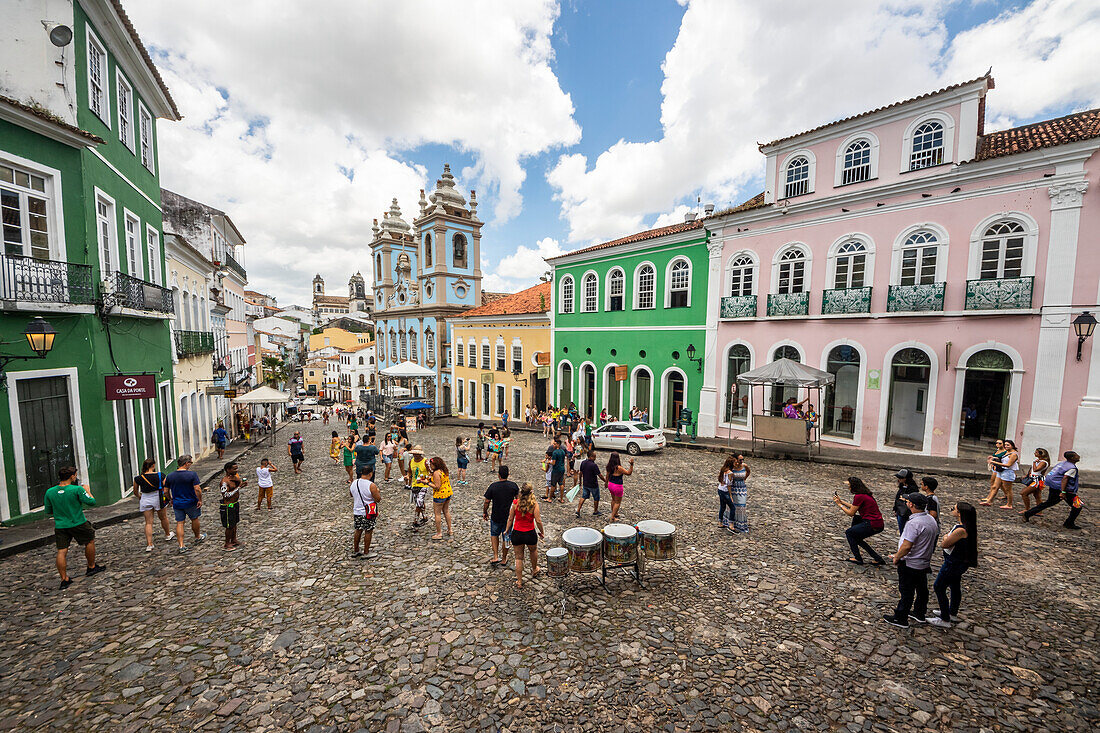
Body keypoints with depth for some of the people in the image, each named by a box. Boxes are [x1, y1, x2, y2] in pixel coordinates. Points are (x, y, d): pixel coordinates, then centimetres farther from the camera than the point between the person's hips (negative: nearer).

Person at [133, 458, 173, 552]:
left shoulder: (138, 478, -6)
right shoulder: (160, 475, -13)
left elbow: (135, 492, 7)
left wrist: (139, 497, 29)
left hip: (145, 500, 2)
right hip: (158, 498, -1)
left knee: (148, 522, 6)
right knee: (163, 518, 19)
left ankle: (149, 544, 1)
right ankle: (168, 535, 39)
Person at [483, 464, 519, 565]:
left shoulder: (493, 486, -14)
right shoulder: (513, 485, -10)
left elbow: (487, 502, -8)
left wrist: (484, 513, 8)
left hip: (496, 517, -1)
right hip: (509, 517, 1)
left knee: (494, 534, 23)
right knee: (506, 538, 16)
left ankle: (495, 557, 17)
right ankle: (504, 559, 29)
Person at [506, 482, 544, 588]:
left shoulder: (515, 503, -10)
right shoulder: (534, 504, -17)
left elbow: (510, 518, -3)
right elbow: (538, 521, -16)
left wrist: (507, 530, 13)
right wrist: (541, 532, 0)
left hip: (516, 533, 1)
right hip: (530, 534, -1)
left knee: (519, 557, 18)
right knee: (533, 551, 30)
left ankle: (519, 581, 27)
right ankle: (534, 570, 52)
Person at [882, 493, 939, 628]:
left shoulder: (914, 523, -29)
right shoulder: (932, 520, 1)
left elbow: (907, 546, -30)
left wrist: (896, 558, -12)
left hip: (910, 565, -9)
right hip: (925, 562, 9)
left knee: (907, 592, 3)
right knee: (922, 590, 22)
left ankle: (900, 619, 15)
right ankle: (920, 614, 38)